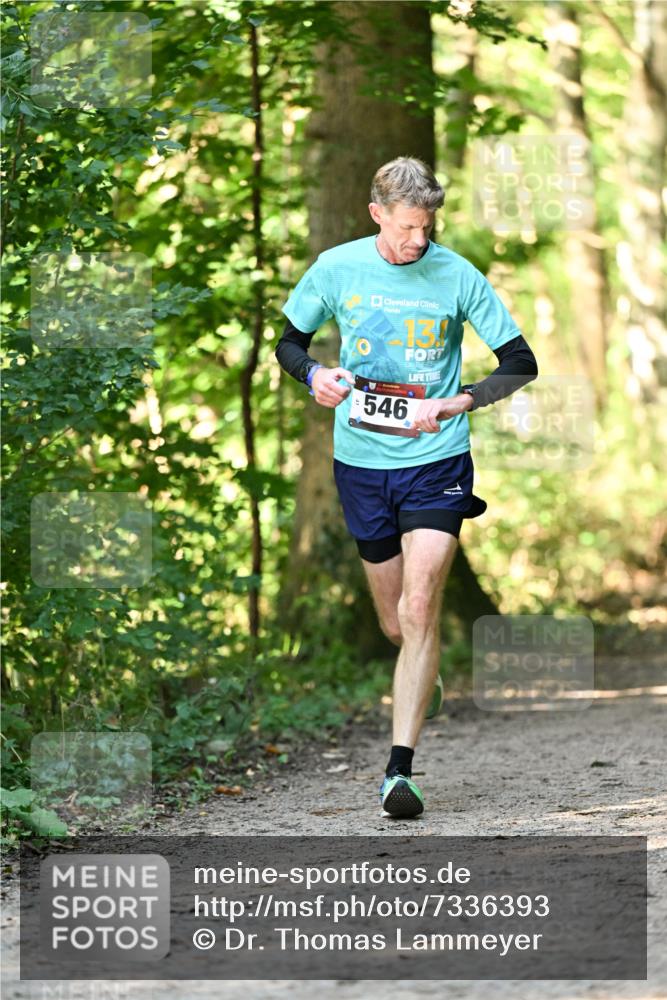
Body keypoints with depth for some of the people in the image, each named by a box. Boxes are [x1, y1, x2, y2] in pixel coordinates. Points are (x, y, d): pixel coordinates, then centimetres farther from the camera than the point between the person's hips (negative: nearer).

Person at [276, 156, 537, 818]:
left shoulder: (457, 277, -5)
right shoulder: (336, 268, -1)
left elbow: (521, 364, 0)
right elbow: (289, 342, 13)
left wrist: (455, 403, -14)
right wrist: (313, 375, -10)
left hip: (436, 462, -2)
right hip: (360, 462, 2)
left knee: (419, 611, -16)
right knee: (394, 624, 9)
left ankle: (400, 767, -17)